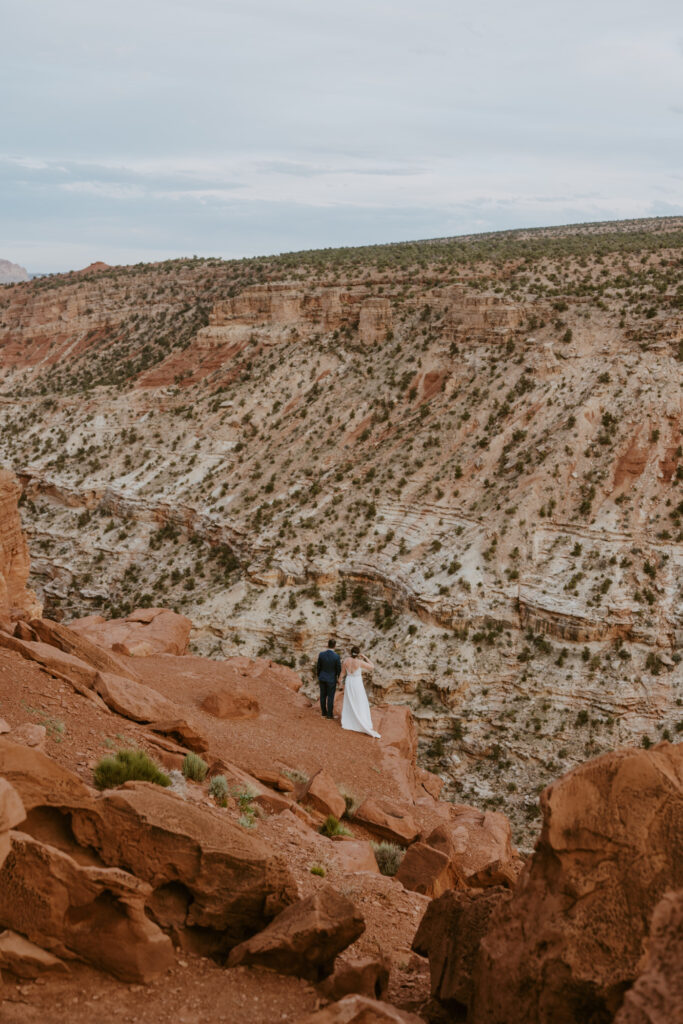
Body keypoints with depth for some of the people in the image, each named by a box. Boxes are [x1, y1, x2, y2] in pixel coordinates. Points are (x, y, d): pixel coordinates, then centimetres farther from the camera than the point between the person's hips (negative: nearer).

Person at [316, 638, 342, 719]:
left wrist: (319, 677, 13)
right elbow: (339, 669, -13)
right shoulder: (336, 656, -22)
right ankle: (329, 715, 17)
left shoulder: (321, 654, -12)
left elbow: (318, 667, -2)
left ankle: (324, 713, 28)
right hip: (331, 679, -4)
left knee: (323, 696, 16)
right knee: (330, 697, 9)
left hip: (322, 678, 4)